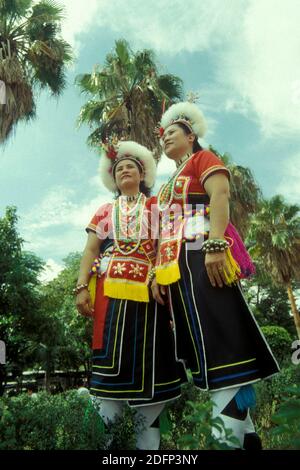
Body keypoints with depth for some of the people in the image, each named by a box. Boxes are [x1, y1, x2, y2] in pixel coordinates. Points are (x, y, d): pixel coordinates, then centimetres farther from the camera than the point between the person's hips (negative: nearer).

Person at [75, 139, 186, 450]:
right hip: (111, 290, 1)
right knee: (112, 357, -3)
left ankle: (147, 439, 11)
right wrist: (81, 287, -2)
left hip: (147, 291, -1)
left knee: (147, 359, 0)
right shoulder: (105, 211, 19)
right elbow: (90, 251, 12)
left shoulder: (155, 207, 15)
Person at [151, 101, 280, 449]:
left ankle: (233, 433, -6)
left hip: (203, 256, -8)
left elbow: (220, 196, -9)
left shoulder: (203, 159, 10)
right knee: (200, 342, 3)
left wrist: (215, 245, -24)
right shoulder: (169, 184, 31)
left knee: (220, 337, -12)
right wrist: (158, 270, 11)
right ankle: (241, 428, 10)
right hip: (175, 265, 8)